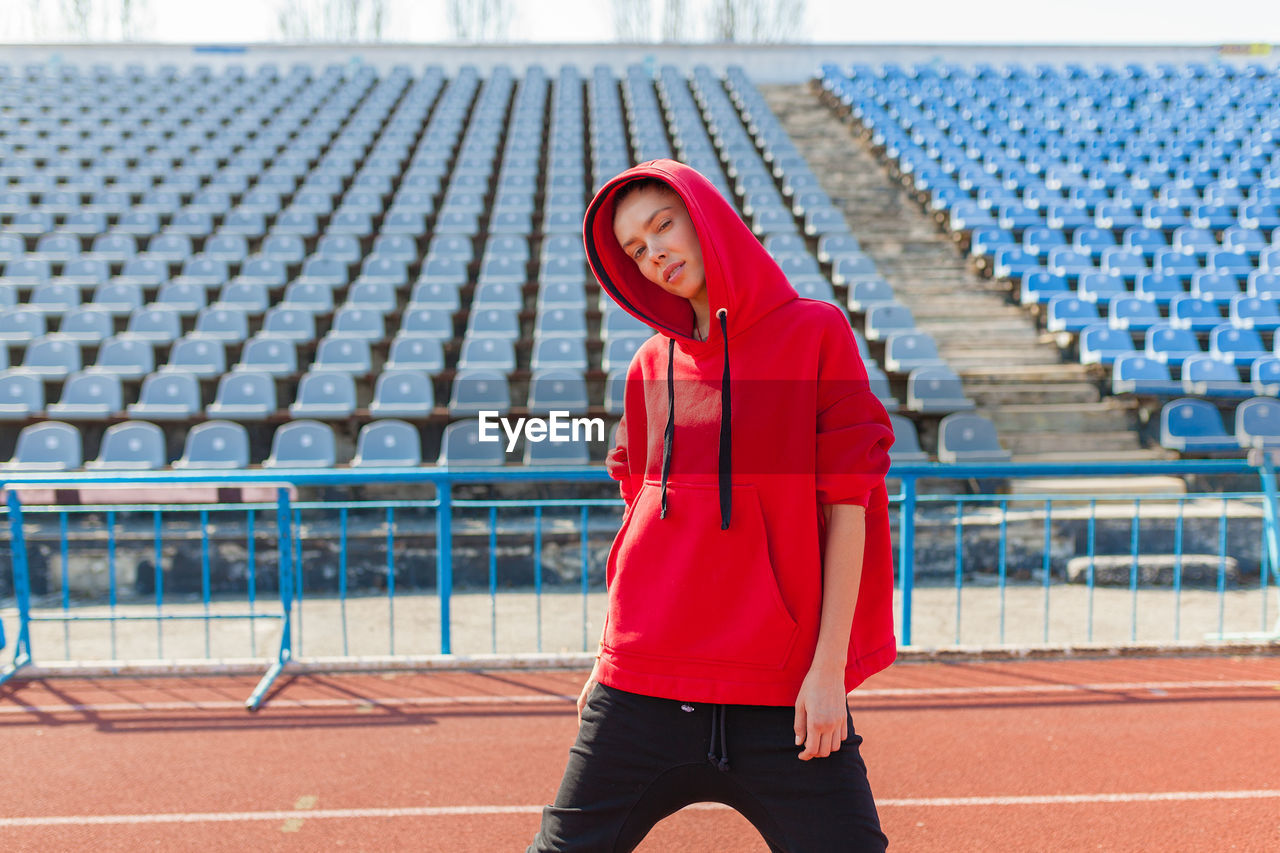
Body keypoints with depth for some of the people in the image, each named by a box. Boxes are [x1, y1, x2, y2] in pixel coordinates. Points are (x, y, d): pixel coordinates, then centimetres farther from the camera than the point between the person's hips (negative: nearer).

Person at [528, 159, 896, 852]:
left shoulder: (816, 333, 0)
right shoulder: (650, 368, 10)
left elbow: (846, 506, -4)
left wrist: (829, 666, -9)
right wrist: (612, 654, 15)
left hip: (785, 695, -3)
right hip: (642, 689, 3)